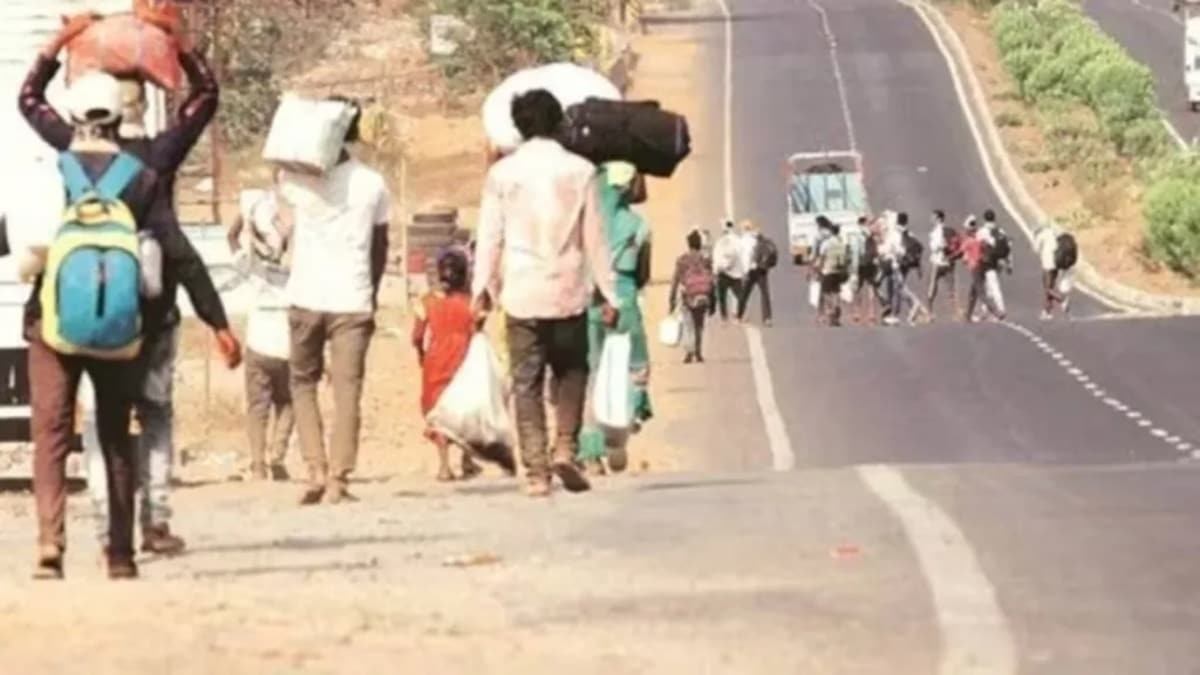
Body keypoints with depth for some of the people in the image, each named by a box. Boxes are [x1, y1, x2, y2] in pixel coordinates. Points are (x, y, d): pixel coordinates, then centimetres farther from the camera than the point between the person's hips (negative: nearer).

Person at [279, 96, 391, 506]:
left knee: (303, 383, 15)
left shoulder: (296, 178, -2)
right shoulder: (372, 184, 1)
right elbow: (380, 247, 8)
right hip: (353, 299, 0)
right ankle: (338, 480, -3)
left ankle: (316, 471, 2)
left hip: (306, 298, 0)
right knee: (347, 390, 3)